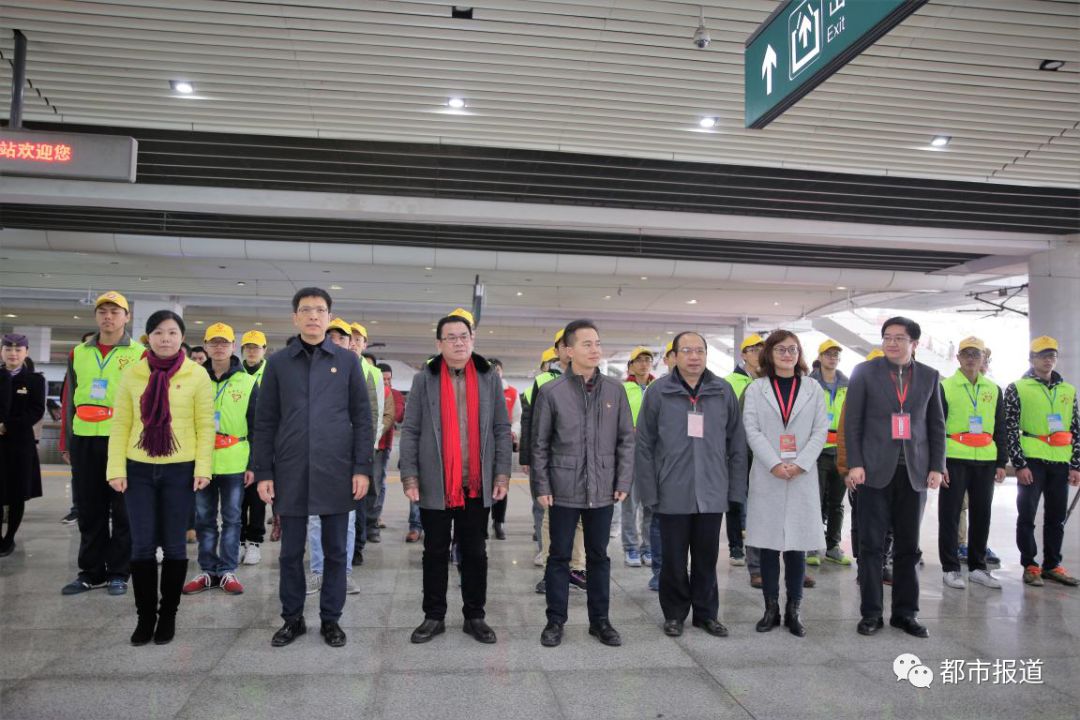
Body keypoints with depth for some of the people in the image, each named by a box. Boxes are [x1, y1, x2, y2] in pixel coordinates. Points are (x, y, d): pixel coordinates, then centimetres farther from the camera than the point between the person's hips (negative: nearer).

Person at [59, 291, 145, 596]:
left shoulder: (139, 354, 1)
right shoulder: (78, 353, 12)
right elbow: (69, 399, 15)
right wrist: (66, 442, 12)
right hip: (84, 441, 4)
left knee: (122, 510, 3)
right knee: (89, 510, 9)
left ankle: (118, 572, 13)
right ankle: (91, 571, 20)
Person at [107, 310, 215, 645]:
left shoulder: (197, 375, -2)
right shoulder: (132, 375, 3)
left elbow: (205, 425, -2)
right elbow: (121, 424, 3)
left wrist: (203, 467, -8)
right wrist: (116, 469, -3)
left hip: (180, 470, -1)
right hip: (139, 470, 2)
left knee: (174, 544, 7)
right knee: (142, 545, 4)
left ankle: (168, 614, 22)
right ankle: (145, 615, 19)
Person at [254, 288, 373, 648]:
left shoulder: (347, 361, 4)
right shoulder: (278, 362, 6)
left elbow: (362, 418, 3)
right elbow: (265, 421, 5)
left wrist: (362, 468, -4)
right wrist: (263, 472, 0)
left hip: (336, 473, 0)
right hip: (290, 473, 1)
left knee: (335, 551, 8)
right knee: (291, 551, 10)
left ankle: (331, 619, 22)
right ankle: (292, 618, 26)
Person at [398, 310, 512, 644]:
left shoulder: (489, 378, 5)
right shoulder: (424, 379, 1)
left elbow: (501, 429, 5)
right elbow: (410, 431, -1)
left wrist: (502, 473, -1)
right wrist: (409, 476, -8)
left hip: (477, 485, 1)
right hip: (435, 485, -1)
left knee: (475, 553, 11)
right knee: (435, 553, 10)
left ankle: (475, 617, 25)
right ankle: (434, 617, 24)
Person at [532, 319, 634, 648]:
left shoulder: (615, 390, 2)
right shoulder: (551, 392, -4)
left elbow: (626, 439, 6)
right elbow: (540, 444, -1)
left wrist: (623, 482, 1)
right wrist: (541, 486, -5)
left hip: (602, 491, 2)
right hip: (563, 490, -2)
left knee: (599, 557, 13)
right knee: (559, 556, 8)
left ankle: (599, 620, 26)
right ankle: (556, 621, 21)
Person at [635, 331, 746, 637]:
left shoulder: (724, 391, 3)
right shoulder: (658, 391, -3)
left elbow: (737, 444, 6)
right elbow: (643, 444, -3)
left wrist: (736, 489, 2)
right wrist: (649, 491, -6)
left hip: (712, 494, 2)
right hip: (672, 494, -2)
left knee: (707, 559, 14)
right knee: (674, 559, 10)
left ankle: (706, 613, 29)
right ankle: (674, 614, 26)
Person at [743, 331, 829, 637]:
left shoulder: (812, 388, 9)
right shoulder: (756, 389, 6)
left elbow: (821, 430, 3)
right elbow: (752, 430, -3)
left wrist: (800, 464, -10)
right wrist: (774, 464, -14)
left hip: (802, 476, 1)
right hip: (767, 477, -1)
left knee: (797, 544, 3)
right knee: (768, 544, 3)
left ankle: (794, 610, 14)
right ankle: (771, 608, 14)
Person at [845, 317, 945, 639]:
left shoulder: (929, 376, 9)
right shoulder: (865, 372, 1)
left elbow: (936, 425, 11)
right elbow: (852, 421, -1)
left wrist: (936, 467, 2)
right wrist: (854, 464, -8)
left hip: (914, 472, 3)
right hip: (875, 470, -2)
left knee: (908, 546, 9)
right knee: (871, 544, 1)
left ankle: (905, 612, 20)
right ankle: (871, 612, 10)